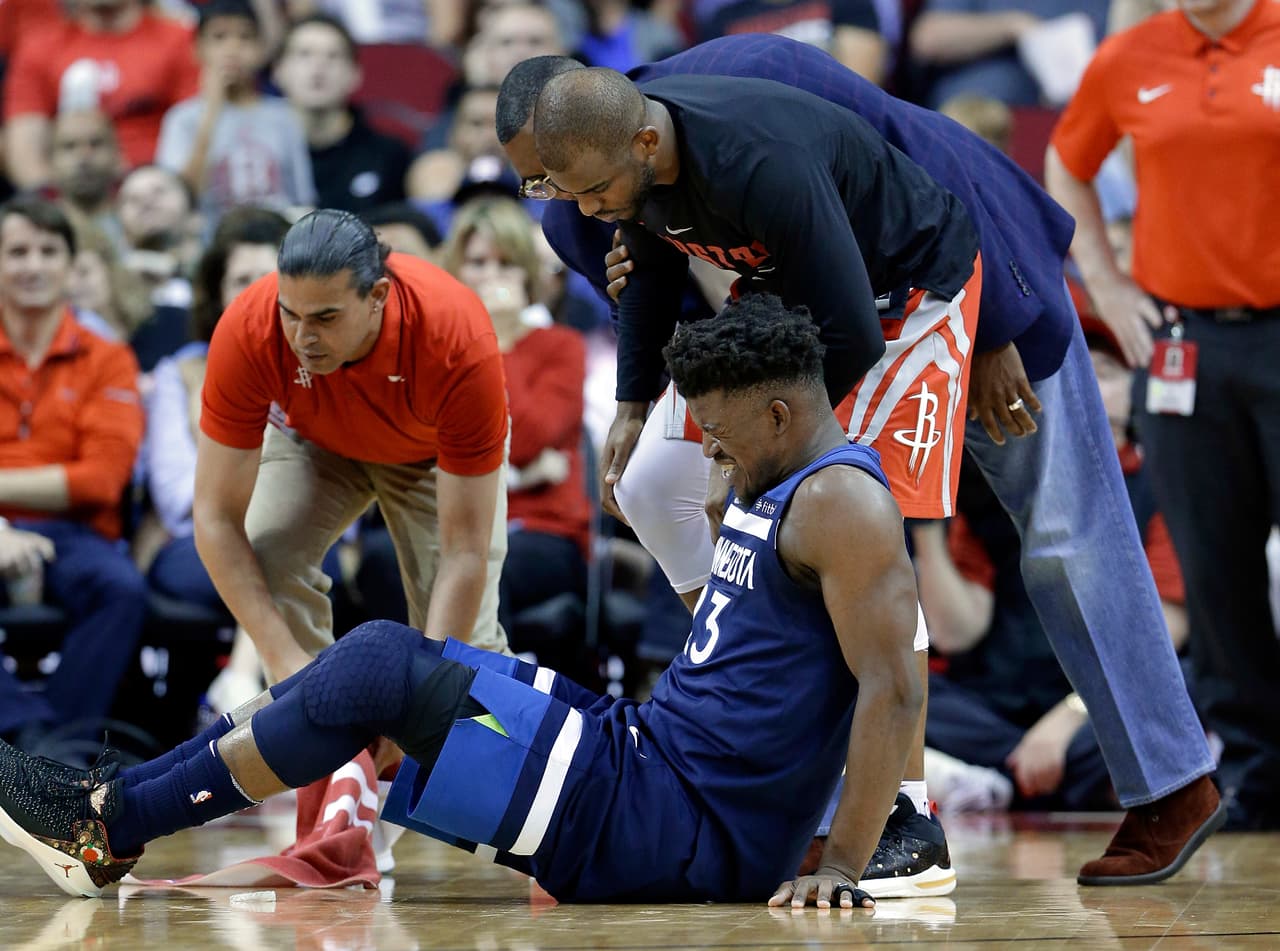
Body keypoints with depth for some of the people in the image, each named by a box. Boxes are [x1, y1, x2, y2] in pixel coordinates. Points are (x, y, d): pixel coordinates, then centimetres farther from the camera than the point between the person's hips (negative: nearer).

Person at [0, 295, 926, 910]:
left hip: (684, 838, -10)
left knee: (382, 666, -14)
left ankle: (110, 825, -7)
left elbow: (895, 691, -23)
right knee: (382, 660, 10)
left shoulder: (842, 502, -13)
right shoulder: (773, 493, 18)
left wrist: (841, 868, -25)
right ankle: (112, 803, 8)